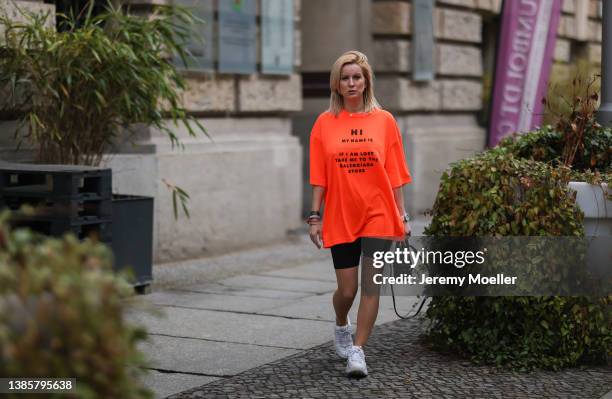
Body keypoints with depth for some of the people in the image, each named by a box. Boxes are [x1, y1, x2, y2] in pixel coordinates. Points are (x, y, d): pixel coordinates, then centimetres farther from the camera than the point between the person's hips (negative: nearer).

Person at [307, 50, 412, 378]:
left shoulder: (384, 121, 1)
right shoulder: (325, 123, 2)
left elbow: (394, 174, 3)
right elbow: (319, 177, 3)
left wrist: (402, 215, 2)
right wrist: (315, 217, -1)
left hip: (378, 216, 0)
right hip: (340, 219, 1)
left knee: (370, 285, -5)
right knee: (346, 290, 6)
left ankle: (357, 351, 4)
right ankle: (341, 327, 39)